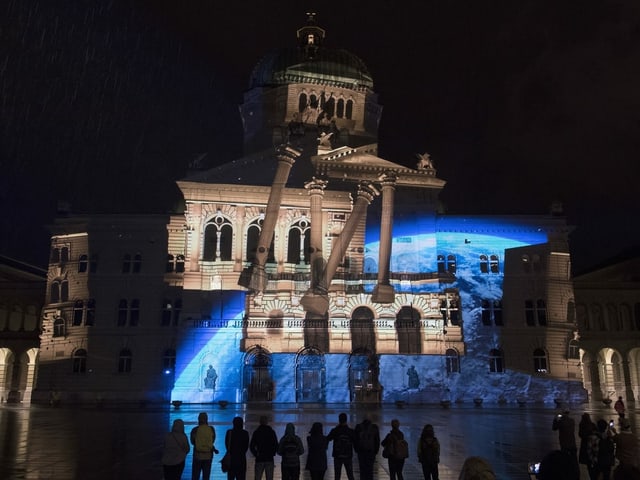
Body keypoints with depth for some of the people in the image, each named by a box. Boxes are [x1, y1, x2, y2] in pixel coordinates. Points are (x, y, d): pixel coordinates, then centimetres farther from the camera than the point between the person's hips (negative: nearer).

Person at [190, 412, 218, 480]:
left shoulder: (194, 430, -6)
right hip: (208, 456, 1)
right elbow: (213, 441, 4)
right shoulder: (211, 429, -4)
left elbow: (192, 442, 5)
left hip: (197, 456, -1)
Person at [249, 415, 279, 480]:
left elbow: (251, 446, -1)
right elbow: (276, 446, 0)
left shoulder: (256, 432, 1)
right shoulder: (272, 432, 1)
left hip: (259, 458, 0)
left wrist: (256, 454, 10)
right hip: (269, 459, 0)